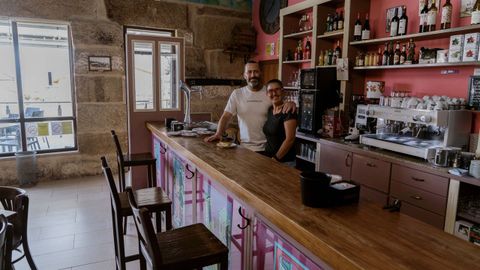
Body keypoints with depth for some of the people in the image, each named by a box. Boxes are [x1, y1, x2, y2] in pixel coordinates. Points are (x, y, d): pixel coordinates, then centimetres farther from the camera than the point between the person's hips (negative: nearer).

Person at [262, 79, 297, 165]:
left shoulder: (288, 111, -14)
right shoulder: (270, 110, 8)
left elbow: (290, 139, -18)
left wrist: (276, 158, -16)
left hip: (284, 161, -6)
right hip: (268, 158, 6)